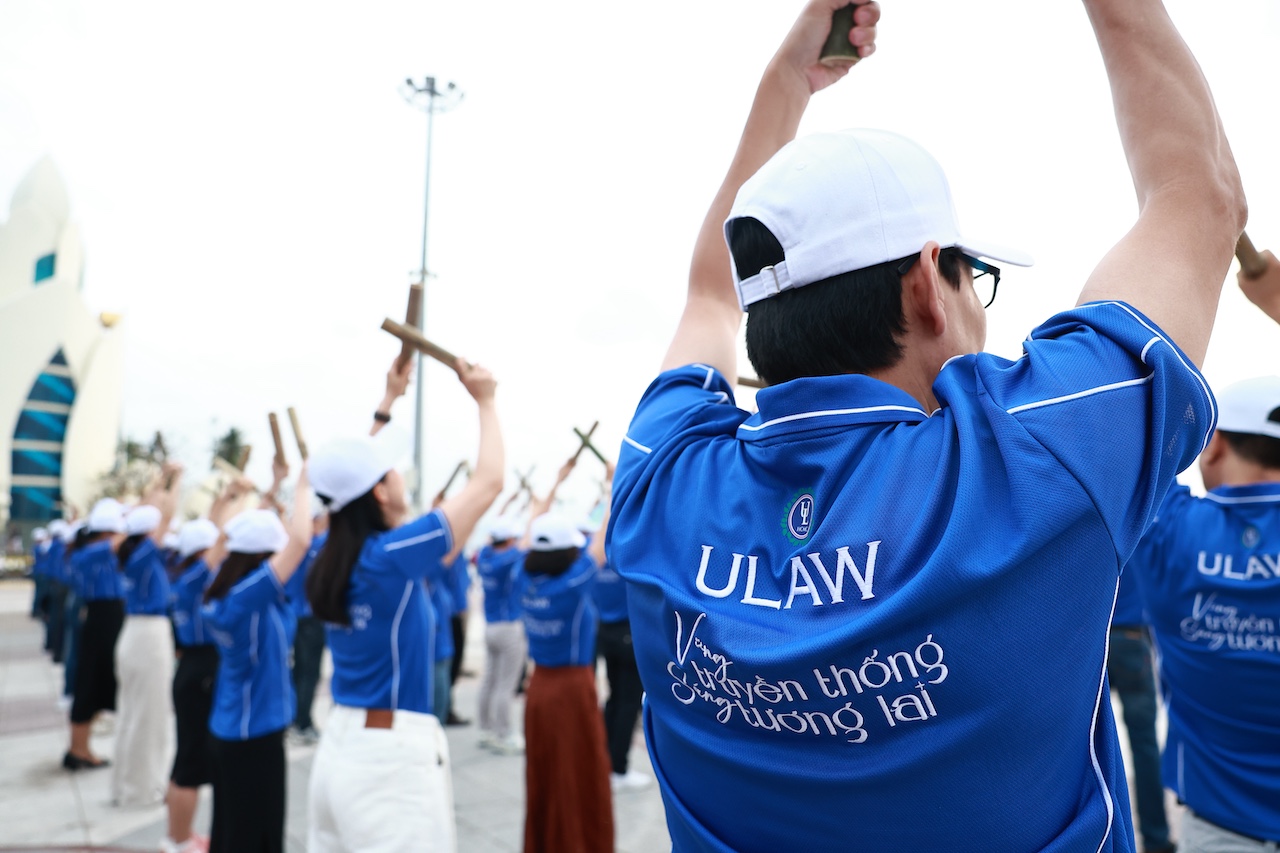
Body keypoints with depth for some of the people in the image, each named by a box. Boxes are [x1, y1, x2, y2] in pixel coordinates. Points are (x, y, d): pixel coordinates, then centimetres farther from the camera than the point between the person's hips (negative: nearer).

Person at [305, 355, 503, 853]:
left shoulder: (332, 562, 3)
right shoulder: (393, 556, -18)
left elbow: (359, 466, 20)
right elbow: (488, 483, -14)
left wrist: (388, 401, 26)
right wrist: (485, 402, -1)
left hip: (340, 749, 8)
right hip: (392, 757, -8)